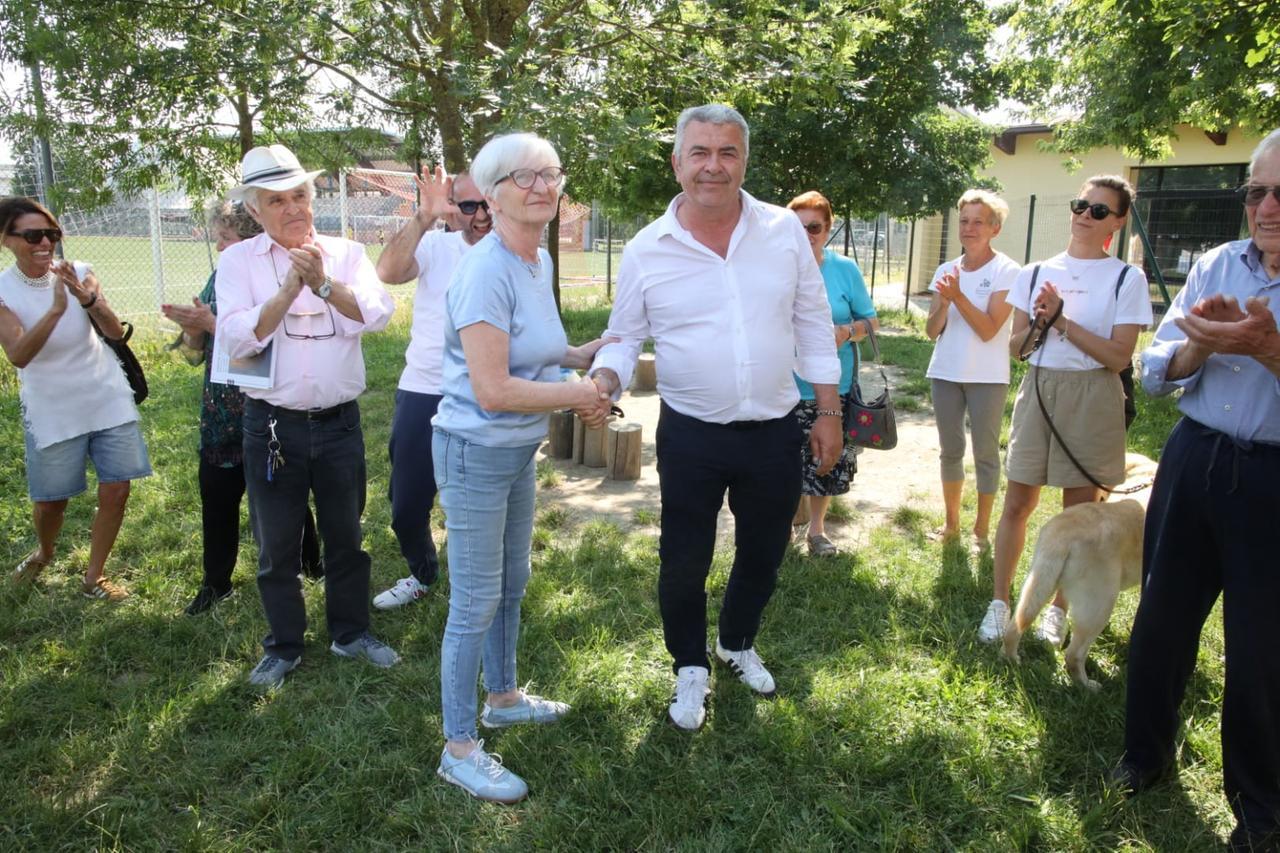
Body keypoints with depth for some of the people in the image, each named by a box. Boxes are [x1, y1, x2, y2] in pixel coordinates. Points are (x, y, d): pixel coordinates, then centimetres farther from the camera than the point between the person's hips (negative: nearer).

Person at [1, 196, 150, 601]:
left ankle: (93, 577, 18)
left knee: (116, 491, 0)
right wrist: (56, 308, -38)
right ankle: (43, 553, 44)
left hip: (108, 400, 1)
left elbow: (116, 332, -15)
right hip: (52, 412, -1)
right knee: (49, 500, 10)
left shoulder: (80, 274, -7)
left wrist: (86, 297, -33)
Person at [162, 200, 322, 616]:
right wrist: (192, 327, -9)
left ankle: (309, 563, 27)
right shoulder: (221, 277, 8)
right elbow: (196, 352, 11)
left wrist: (212, 323, -22)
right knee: (216, 496, 9)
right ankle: (216, 582, 23)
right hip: (221, 414, 6)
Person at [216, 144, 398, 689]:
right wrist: (291, 287, -20)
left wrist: (323, 283, -24)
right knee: (277, 546, 11)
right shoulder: (238, 262, -1)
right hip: (273, 425, -1)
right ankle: (284, 646, 30)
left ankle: (350, 632, 33)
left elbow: (378, 313, -13)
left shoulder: (346, 254, 2)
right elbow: (238, 340, -14)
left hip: (339, 421, 1)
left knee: (345, 536, 14)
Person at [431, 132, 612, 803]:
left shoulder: (539, 260, 6)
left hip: (519, 451, 9)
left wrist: (582, 356, 3)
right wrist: (581, 393, -16)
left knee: (510, 586, 22)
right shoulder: (487, 271, -22)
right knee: (475, 604, 2)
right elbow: (493, 391, -26)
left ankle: (502, 697, 44)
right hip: (477, 453, -9)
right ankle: (459, 748, 18)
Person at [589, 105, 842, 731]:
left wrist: (829, 413, 3)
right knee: (683, 566, 8)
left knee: (762, 555, 18)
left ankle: (738, 644, 47)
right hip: (690, 437, -1)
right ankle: (690, 669, 35)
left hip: (774, 432, 2)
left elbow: (813, 326, 4)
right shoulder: (647, 250, -5)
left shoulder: (784, 230, -2)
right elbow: (624, 338, 3)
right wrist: (603, 383, -18)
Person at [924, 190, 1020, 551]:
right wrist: (943, 302, -17)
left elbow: (989, 329, -15)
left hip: (987, 378, -5)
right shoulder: (946, 270, 6)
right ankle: (951, 522, 25)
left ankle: (981, 529, 14)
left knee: (985, 453, 3)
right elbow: (932, 330, 1)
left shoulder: (1006, 271, -8)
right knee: (951, 450, 12)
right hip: (946, 373, 5)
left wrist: (957, 296, -23)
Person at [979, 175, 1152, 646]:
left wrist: (1062, 320, -14)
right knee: (1017, 502, 5)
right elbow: (1015, 345, 9)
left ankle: (1058, 608, 20)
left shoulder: (1127, 279, -3)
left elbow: (1119, 356, -10)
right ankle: (999, 602, 15)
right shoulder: (1036, 273, 7)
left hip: (1092, 398, -2)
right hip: (1038, 389, 3)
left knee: (1079, 509, 5)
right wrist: (1039, 323, -11)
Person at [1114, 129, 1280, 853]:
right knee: (1162, 618, 15)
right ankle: (1147, 752, 37)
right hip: (1193, 459, 4)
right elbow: (1155, 373, 2)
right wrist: (1198, 345, -16)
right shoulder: (1216, 266, 3)